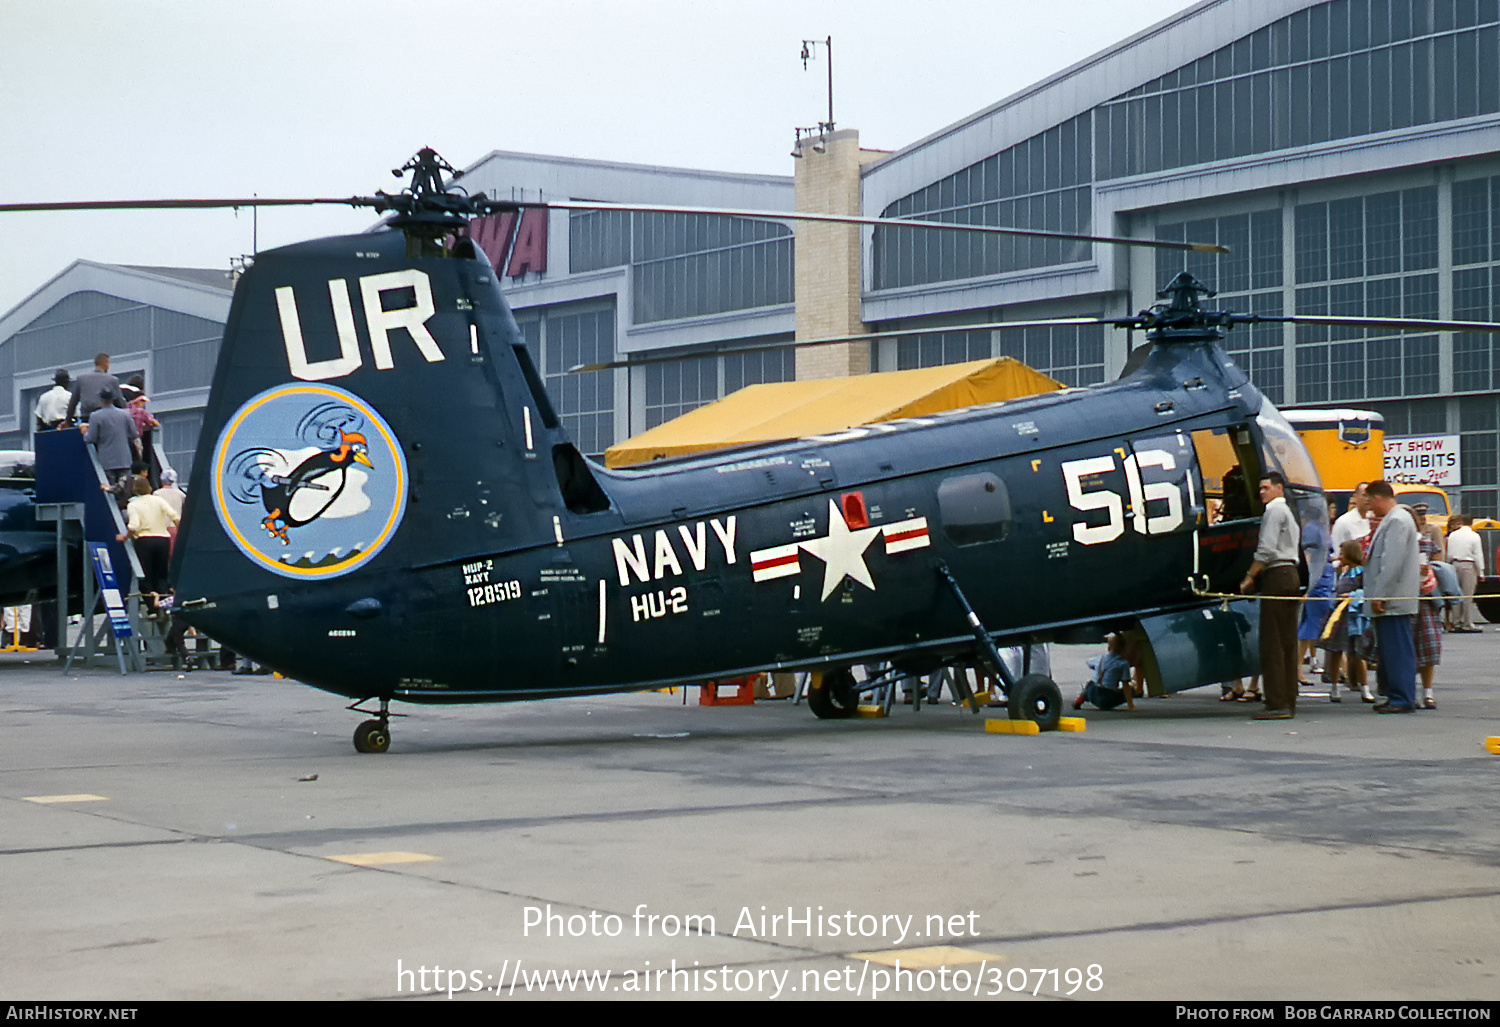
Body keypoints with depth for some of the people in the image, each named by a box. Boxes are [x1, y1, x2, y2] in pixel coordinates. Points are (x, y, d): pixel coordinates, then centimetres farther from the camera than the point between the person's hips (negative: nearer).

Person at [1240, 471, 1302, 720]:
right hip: (1291, 576, 10)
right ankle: (1289, 702, 8)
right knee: (1288, 642, 8)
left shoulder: (1274, 511, -6)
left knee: (1272, 644, -11)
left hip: (1276, 577, -10)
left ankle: (1277, 704, -14)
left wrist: (1249, 577, -11)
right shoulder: (1288, 512, 25)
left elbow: (1266, 550, -15)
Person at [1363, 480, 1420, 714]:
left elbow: (1393, 563, -21)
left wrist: (1379, 596, -21)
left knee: (1398, 650, -8)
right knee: (1390, 650, 13)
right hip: (1390, 600, 10)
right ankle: (1396, 696, 17)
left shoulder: (1397, 521, -14)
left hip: (1393, 601, -10)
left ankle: (1402, 699, -7)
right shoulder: (1391, 520, 18)